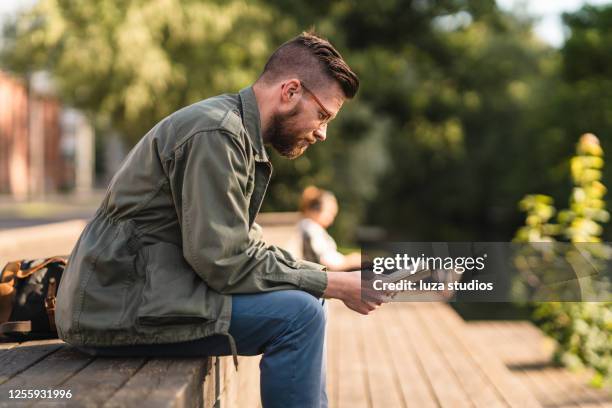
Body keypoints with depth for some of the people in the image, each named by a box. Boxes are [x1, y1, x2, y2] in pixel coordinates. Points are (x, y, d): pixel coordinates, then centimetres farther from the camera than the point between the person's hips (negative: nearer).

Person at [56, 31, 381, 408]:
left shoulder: (239, 134, 13)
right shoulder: (216, 134, -18)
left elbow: (243, 242, 15)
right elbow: (224, 262, -22)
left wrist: (326, 277, 3)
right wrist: (333, 284, -15)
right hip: (120, 308, -10)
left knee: (305, 303, 12)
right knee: (298, 315, -19)